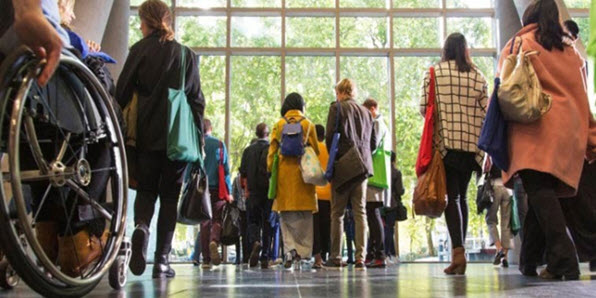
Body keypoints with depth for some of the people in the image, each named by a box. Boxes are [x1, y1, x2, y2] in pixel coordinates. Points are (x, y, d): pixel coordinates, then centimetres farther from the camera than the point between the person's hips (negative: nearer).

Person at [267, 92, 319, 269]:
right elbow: (315, 150, 3)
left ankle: (290, 249, -7)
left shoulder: (278, 125, 7)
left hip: (283, 172, 1)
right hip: (303, 172, -1)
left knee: (286, 214, 6)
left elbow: (272, 151, 3)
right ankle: (304, 252, 1)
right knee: (305, 215, 4)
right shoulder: (308, 124, 4)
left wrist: (270, 171, 6)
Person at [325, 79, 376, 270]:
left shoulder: (337, 108, -2)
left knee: (337, 213, 2)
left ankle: (335, 257, 4)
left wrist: (333, 157, 4)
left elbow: (330, 137, -9)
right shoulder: (366, 112, 14)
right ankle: (360, 258, -1)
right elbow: (373, 142, 14)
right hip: (363, 166, 5)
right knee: (360, 212, 4)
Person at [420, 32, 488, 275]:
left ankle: (458, 250, -21)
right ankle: (459, 251, 15)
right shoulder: (477, 75, 7)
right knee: (462, 196, 13)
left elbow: (423, 107, -3)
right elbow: (486, 112, 5)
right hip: (471, 143, 3)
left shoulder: (434, 73, 1)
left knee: (452, 196, -5)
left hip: (446, 142, -3)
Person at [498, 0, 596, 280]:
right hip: (569, 134, 5)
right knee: (544, 194, 7)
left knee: (539, 191, -14)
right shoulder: (571, 51, 24)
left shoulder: (519, 44, 11)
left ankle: (563, 259, -26)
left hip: (534, 129, -5)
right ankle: (529, 261, 10)